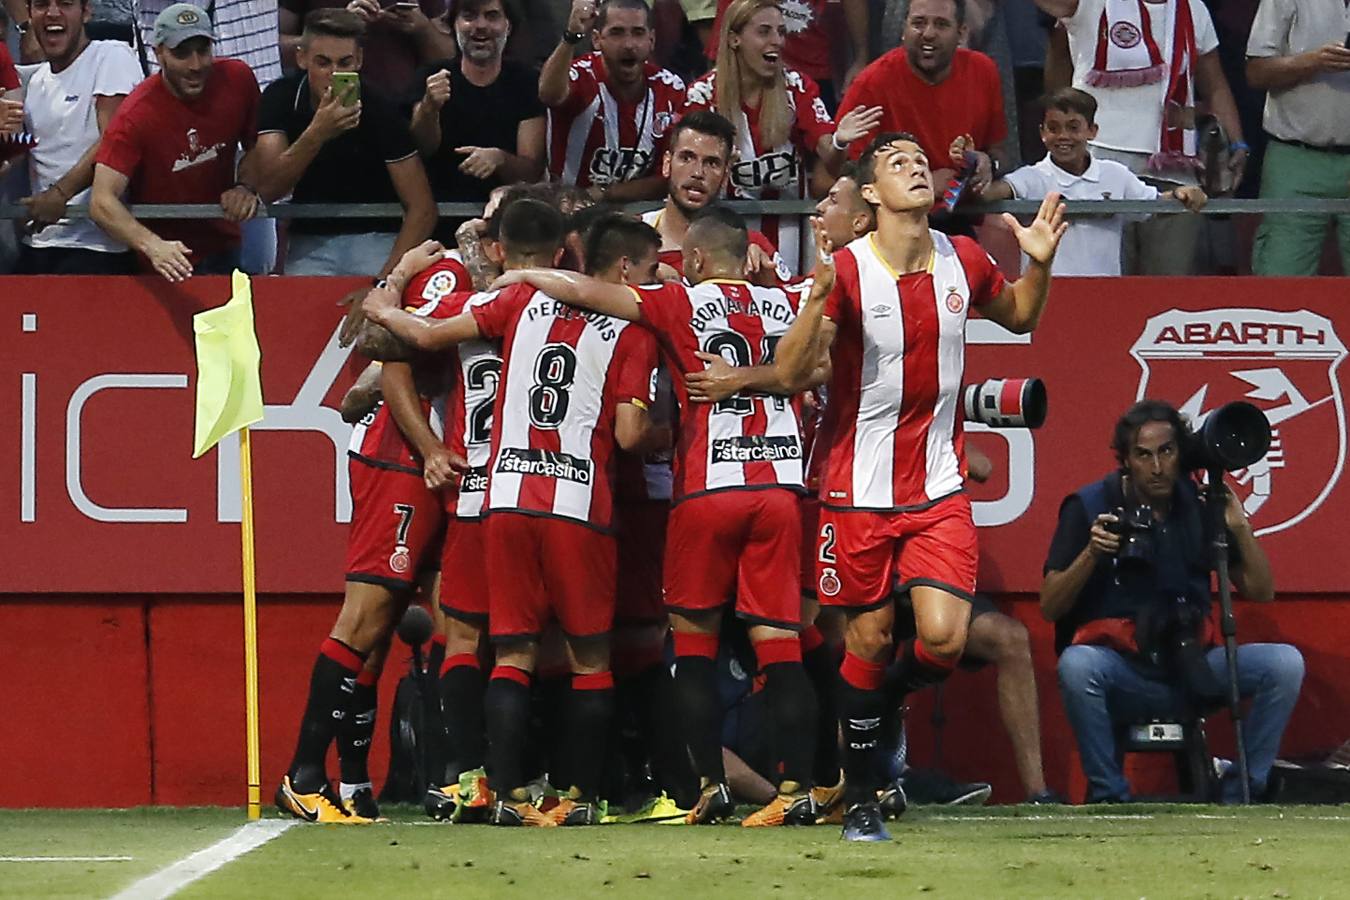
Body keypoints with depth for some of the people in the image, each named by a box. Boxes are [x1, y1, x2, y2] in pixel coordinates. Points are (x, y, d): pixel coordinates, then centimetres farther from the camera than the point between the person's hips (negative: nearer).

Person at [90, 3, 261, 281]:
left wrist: (245, 187, -12)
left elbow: (257, 146, 8)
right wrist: (152, 245, -49)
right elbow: (102, 202, -33)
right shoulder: (136, 115, -26)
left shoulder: (237, 79, -11)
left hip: (225, 248, 5)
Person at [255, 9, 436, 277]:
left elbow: (422, 209, -13)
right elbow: (267, 189, -18)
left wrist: (387, 277, -25)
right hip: (309, 242, 1)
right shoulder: (280, 98, -7)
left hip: (375, 237, -1)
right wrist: (317, 133, -32)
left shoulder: (379, 110, -12)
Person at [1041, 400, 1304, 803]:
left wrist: (1240, 528, -7)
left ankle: (1240, 795, -7)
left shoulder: (1200, 506, 6)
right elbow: (1050, 607, -4)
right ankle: (1109, 796, -18)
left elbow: (1261, 592, 8)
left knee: (1285, 664, -21)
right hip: (1120, 669, -3)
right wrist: (1091, 554, -20)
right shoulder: (1090, 506, -2)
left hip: (1190, 663, 3)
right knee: (1076, 665, -37)